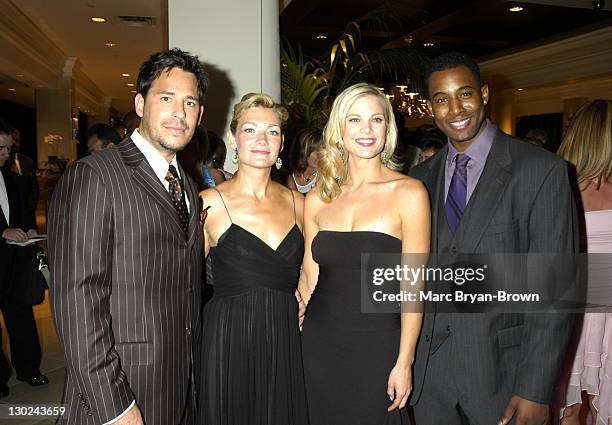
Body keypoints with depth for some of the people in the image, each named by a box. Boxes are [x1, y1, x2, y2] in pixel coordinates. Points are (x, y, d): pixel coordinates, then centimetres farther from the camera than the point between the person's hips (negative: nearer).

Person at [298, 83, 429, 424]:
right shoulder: (318, 198, 3)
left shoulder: (408, 192, -8)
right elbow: (309, 278, 8)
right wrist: (295, 342, 4)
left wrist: (404, 362, -10)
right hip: (320, 345, 3)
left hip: (377, 347, -3)